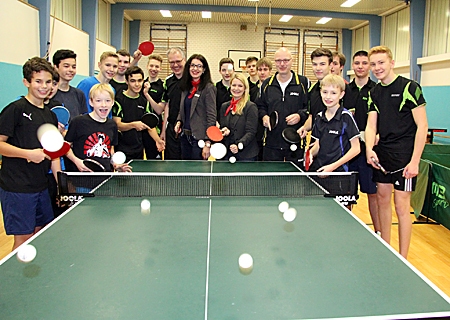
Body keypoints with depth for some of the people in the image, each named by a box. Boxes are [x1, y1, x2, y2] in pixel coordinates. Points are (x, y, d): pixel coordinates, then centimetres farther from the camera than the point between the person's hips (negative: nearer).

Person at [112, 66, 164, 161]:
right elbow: (117, 125, -13)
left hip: (139, 150, 5)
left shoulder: (144, 101, 9)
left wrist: (157, 140, -7)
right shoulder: (119, 99, -7)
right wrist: (133, 125, -31)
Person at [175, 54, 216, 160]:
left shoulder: (208, 88, -9)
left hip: (199, 137, -7)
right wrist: (179, 121, 1)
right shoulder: (186, 87, 11)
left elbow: (212, 116, -13)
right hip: (185, 136, 7)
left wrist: (207, 143, -18)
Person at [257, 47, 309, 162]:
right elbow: (260, 106, 18)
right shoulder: (266, 84, 10)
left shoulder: (303, 82, 2)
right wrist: (264, 116, -2)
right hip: (271, 142, 2)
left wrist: (300, 116, -16)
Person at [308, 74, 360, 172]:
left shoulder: (346, 116, -8)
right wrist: (310, 154, -6)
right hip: (317, 169, 4)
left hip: (338, 170, -4)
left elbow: (355, 149, -7)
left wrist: (333, 166, -13)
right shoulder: (319, 117, 8)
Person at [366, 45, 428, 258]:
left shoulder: (409, 87, -8)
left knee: (401, 205, -3)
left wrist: (414, 161, -16)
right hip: (381, 154, 6)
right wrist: (370, 149, -14)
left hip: (404, 155, -6)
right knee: (382, 200, 12)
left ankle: (403, 259, 10)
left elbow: (422, 126, -11)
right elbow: (371, 125, 5)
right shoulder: (374, 92, 10)